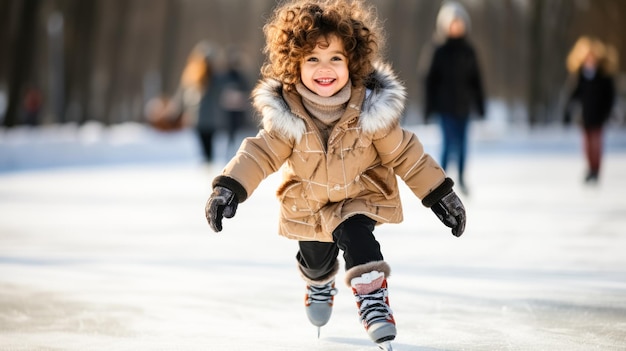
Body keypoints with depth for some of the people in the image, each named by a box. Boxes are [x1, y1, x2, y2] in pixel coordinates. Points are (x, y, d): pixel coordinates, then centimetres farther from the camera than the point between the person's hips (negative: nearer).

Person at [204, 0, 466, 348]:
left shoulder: (371, 109, -23)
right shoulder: (286, 115, -23)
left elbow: (403, 152, -13)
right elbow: (261, 152, -19)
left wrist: (440, 194, -9)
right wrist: (229, 188, -34)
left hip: (361, 193, -2)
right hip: (308, 202, 2)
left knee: (356, 237, -29)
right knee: (315, 259, 16)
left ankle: (373, 296, -10)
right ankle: (320, 284, 53)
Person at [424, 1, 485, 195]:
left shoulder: (468, 51, 6)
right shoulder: (441, 52, 0)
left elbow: (476, 79, 10)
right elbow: (432, 79, 2)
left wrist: (479, 104, 7)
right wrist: (430, 105, 0)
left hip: (463, 104, 3)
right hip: (446, 104, -2)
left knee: (462, 142, 5)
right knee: (449, 141, -9)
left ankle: (461, 177, 18)